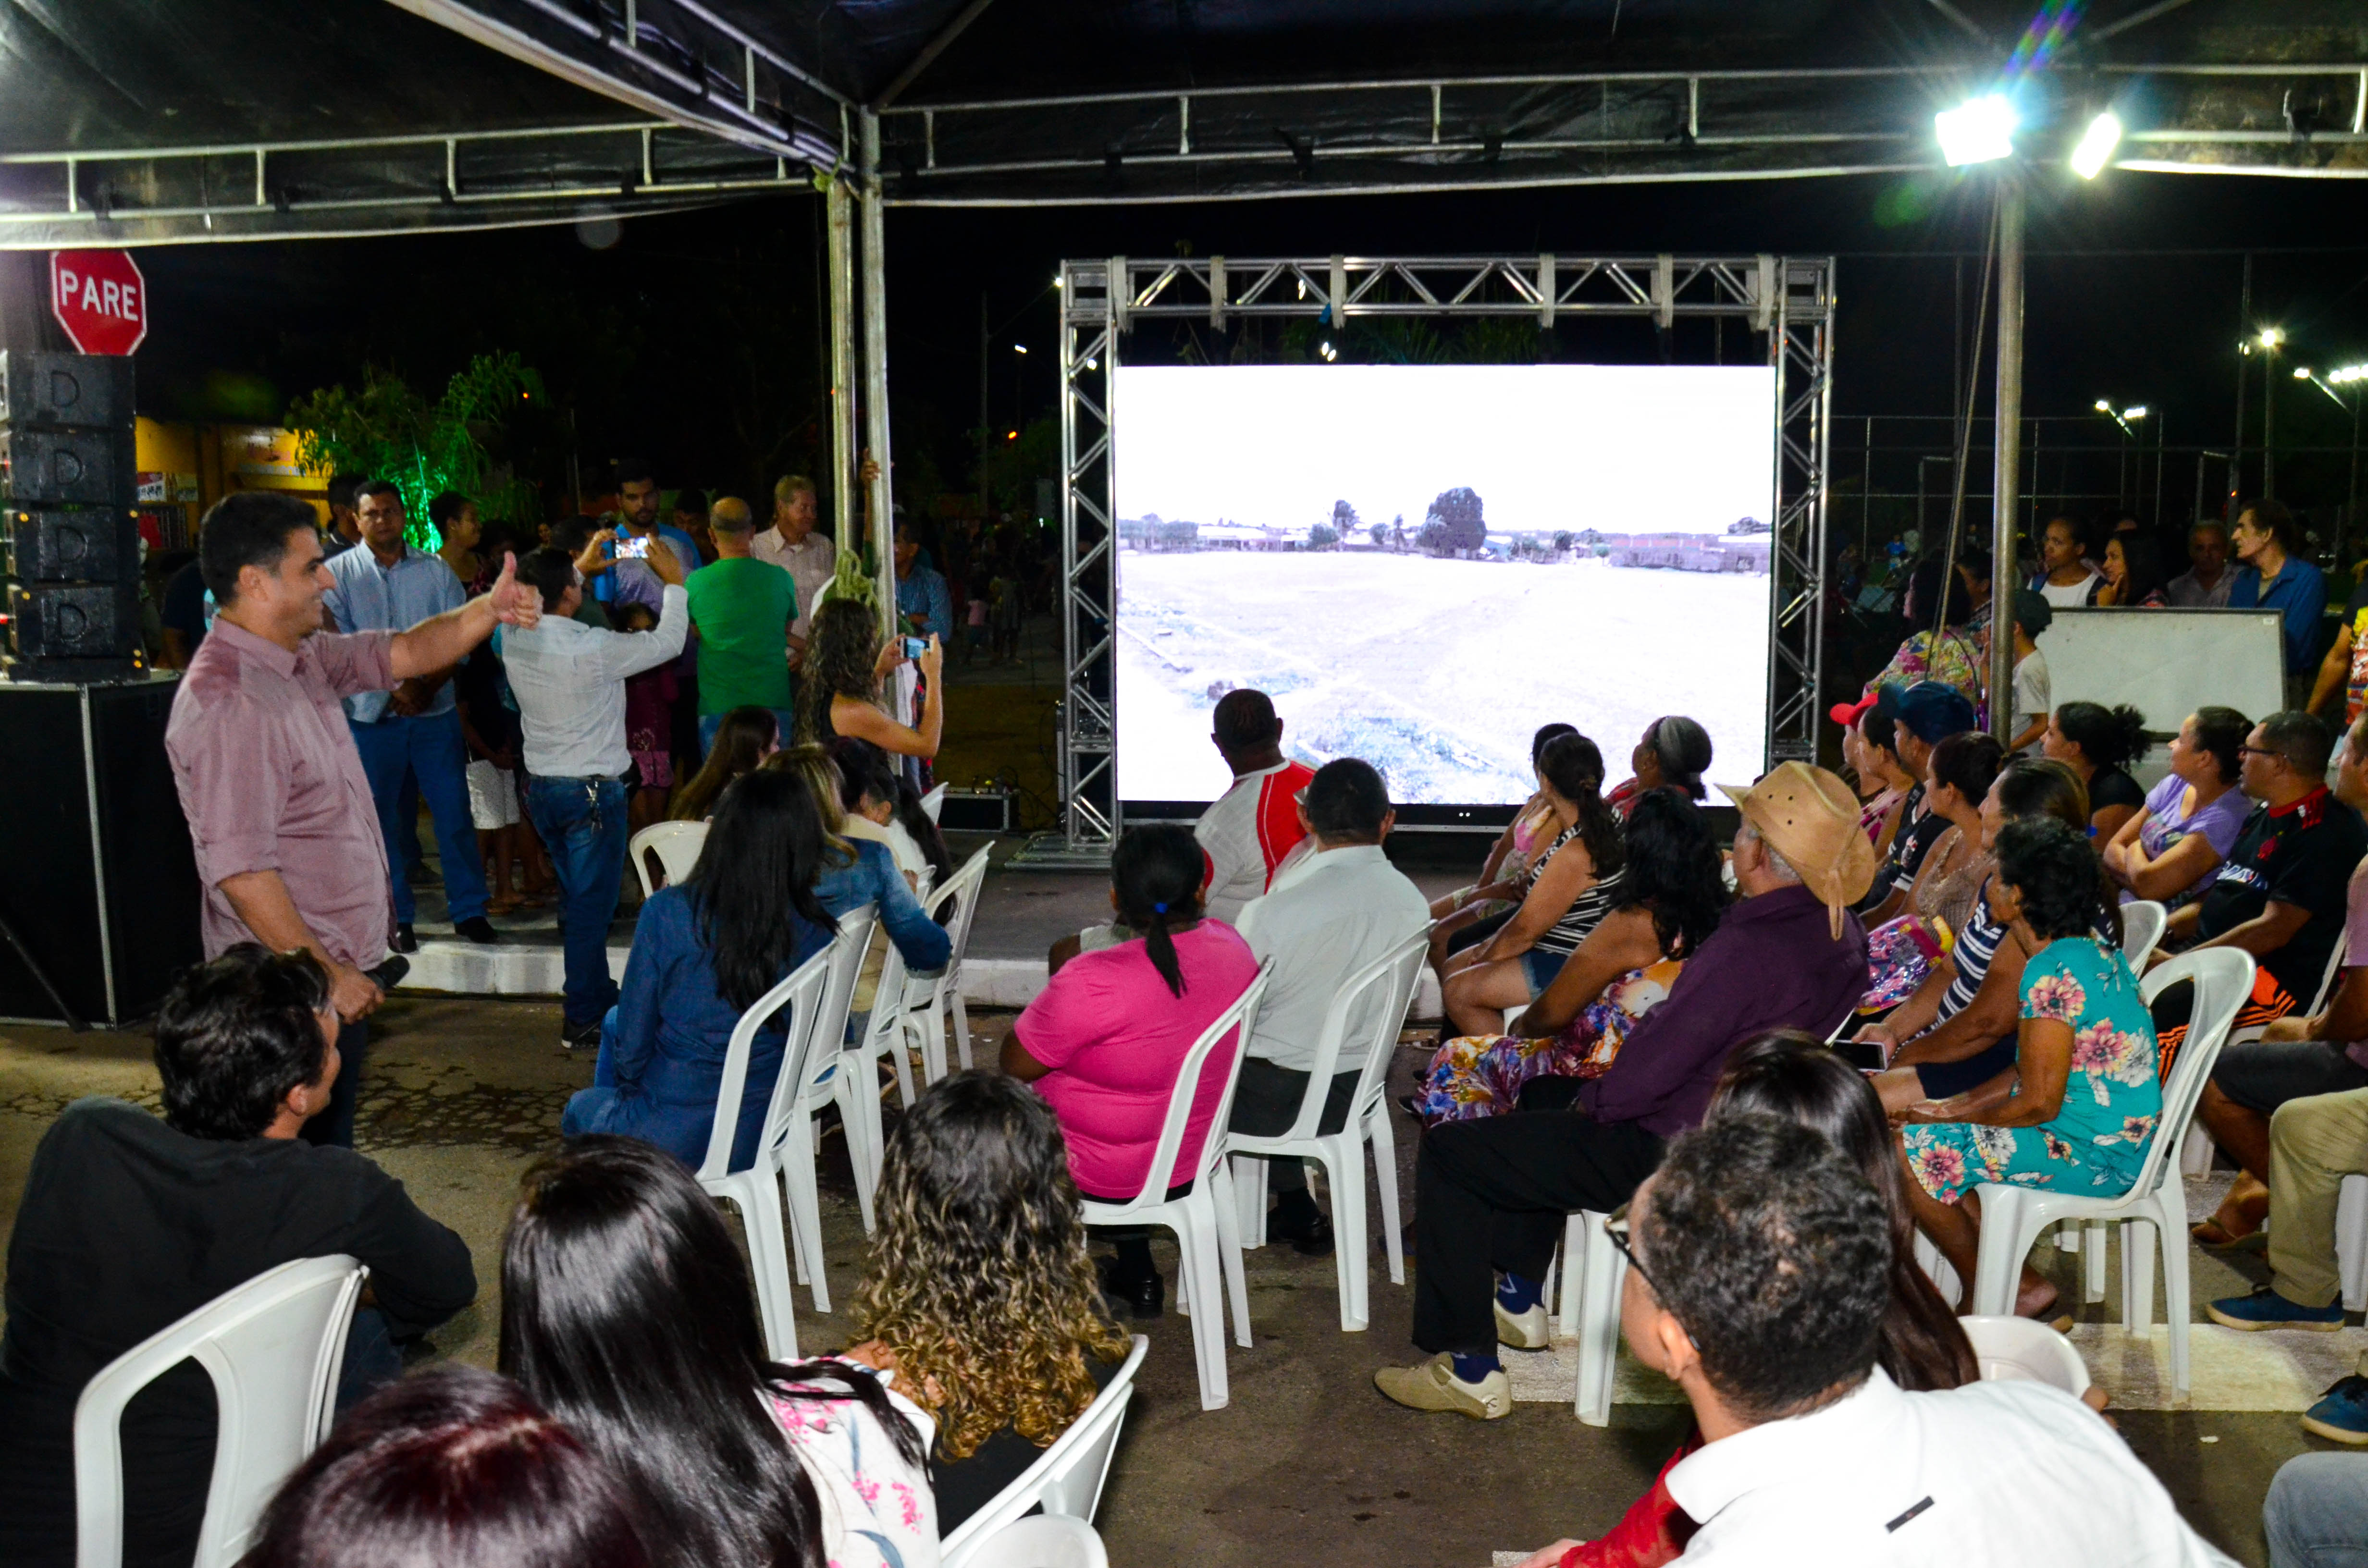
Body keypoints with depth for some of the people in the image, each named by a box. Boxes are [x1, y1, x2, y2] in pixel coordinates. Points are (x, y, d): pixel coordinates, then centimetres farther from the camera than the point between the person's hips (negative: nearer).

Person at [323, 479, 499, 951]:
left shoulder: (435, 571, 7)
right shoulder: (339, 574, 2)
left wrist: (427, 685, -13)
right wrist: (391, 687, -16)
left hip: (435, 712, 1)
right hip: (372, 715, -1)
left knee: (455, 813, 0)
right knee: (382, 820, 5)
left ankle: (469, 909, 10)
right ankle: (397, 917, 15)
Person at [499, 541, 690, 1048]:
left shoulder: (514, 639, -4)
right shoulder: (593, 649, -23)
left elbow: (544, 605, 20)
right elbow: (668, 642, -12)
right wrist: (675, 583, 1)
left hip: (541, 788, 8)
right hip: (592, 789, -7)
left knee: (578, 899, 21)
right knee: (591, 905, 1)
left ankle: (601, 999, 33)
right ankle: (582, 1020, 6)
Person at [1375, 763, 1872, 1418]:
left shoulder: (1747, 947, -32)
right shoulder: (1841, 930, -3)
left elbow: (1644, 1077, -27)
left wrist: (1594, 1100, -5)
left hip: (1665, 1153, -10)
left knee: (1447, 1155, 0)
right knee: (1548, 1105, 33)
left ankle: (1470, 1370, 5)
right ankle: (1521, 1299, 39)